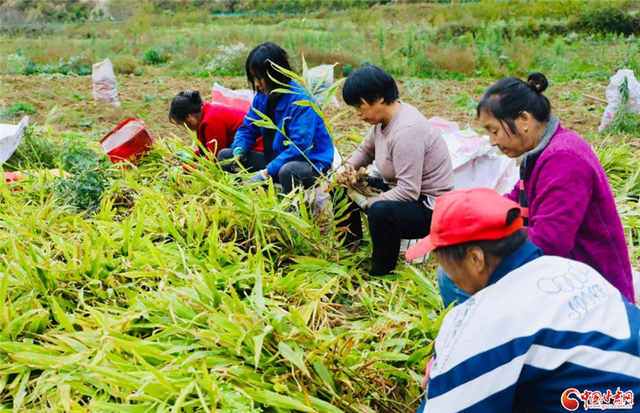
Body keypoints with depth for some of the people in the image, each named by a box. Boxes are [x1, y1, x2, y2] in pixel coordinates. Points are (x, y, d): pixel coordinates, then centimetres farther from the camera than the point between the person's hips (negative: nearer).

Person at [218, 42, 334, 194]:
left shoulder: (301, 101, -21)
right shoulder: (262, 97, 1)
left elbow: (299, 147, -28)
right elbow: (248, 128, 11)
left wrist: (267, 173, -32)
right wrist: (239, 151, -11)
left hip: (310, 165, -8)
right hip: (277, 160, 8)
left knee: (288, 170, -42)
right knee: (225, 155, 3)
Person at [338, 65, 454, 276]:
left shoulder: (406, 131, -29)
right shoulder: (384, 117, -1)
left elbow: (408, 193, -32)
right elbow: (366, 149, 16)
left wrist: (364, 202, -23)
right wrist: (350, 165, -5)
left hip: (430, 209, -10)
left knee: (381, 211, -39)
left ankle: (382, 274, -17)